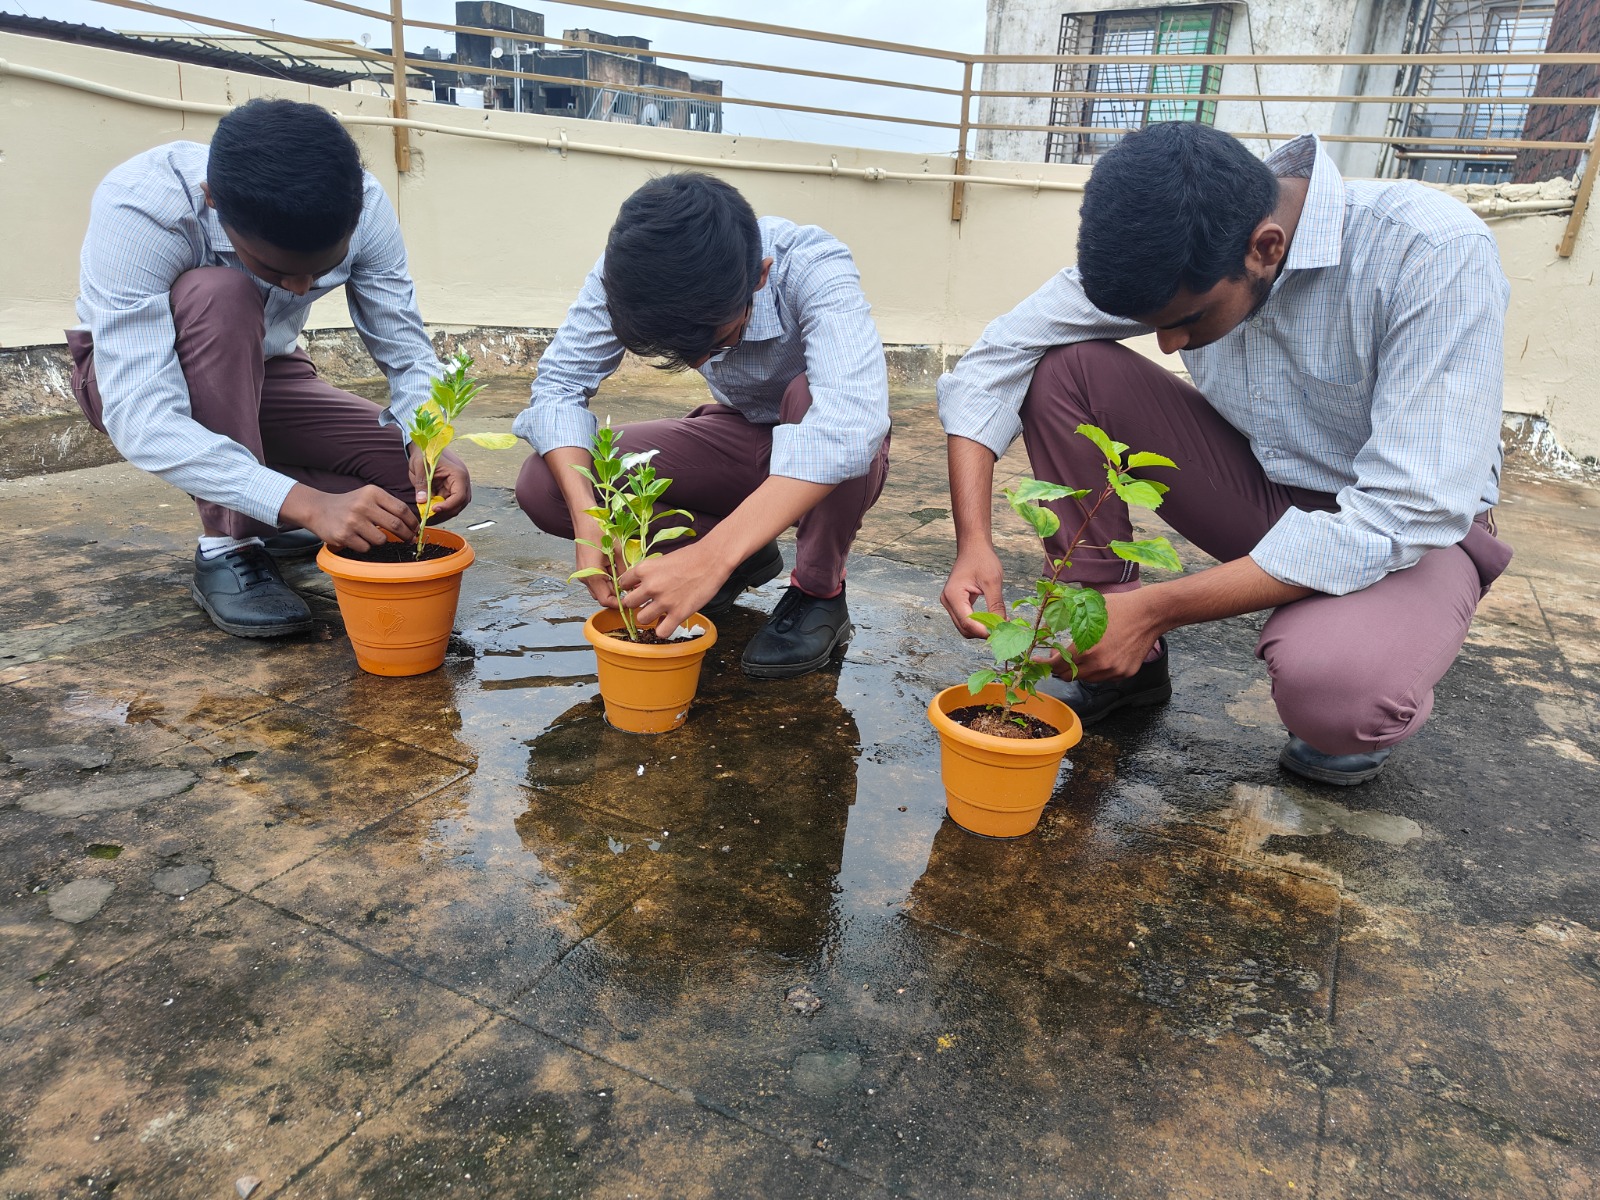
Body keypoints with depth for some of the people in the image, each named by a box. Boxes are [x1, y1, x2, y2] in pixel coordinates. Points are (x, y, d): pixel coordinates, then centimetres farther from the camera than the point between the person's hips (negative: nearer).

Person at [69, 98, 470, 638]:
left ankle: (255, 513, 4)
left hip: (258, 376, 3)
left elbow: (407, 352, -17)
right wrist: (309, 505, -52)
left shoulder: (363, 207, -24)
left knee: (422, 479, -19)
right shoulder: (136, 210, -35)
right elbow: (140, 418, -41)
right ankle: (227, 547, -27)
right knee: (221, 296, -38)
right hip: (128, 376, -3)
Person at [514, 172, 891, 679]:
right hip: (740, 441, 4)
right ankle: (746, 554, 1)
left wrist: (712, 557, -54)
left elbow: (852, 415, -48)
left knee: (813, 395, -39)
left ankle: (819, 593, -14)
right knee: (541, 485, -15)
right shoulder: (630, 270, -21)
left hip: (831, 460, -3)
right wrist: (587, 517, -34)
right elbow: (558, 383, -16)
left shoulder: (814, 269, -32)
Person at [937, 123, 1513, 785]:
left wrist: (1154, 608, -35)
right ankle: (1119, 662, -6)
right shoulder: (1170, 256, -15)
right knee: (1062, 369, -15)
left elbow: (1407, 514, -31)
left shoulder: (1437, 254, -28)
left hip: (1409, 529, -4)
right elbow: (995, 359, -13)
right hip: (1261, 492, 5)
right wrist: (973, 542, -25)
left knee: (1332, 691, -39)